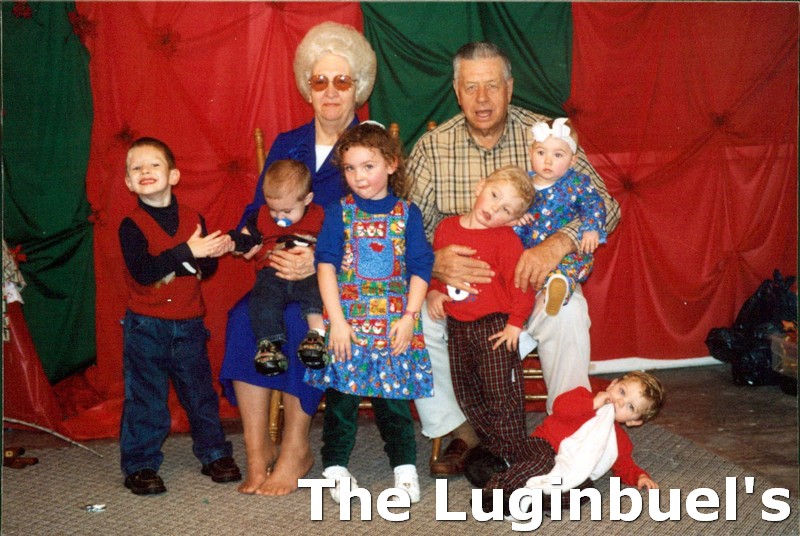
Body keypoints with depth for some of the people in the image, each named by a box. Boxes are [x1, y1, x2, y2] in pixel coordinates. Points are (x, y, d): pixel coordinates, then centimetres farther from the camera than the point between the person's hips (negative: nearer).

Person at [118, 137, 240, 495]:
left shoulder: (193, 220, 4)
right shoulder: (132, 226, -8)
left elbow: (206, 269, 9)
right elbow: (143, 272, -23)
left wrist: (213, 254, -13)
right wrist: (187, 251, -27)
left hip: (188, 324, 3)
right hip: (145, 327, -3)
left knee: (200, 391, 13)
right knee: (145, 399, 3)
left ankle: (214, 454, 26)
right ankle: (140, 465, 15)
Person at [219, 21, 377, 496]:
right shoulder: (286, 145, 16)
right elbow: (255, 215, 14)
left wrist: (320, 260, -23)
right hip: (282, 275, 4)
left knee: (298, 320, -33)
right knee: (244, 316, -26)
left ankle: (296, 450, -19)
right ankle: (258, 450, -20)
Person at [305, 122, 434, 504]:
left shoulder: (407, 213, 4)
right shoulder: (339, 212, 3)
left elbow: (420, 269, 4)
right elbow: (326, 264, -3)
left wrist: (409, 317, -5)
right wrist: (337, 321, -10)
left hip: (395, 324, 0)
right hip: (346, 321, 0)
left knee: (394, 398, 4)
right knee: (341, 396, 3)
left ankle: (405, 466, 18)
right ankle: (335, 466, 17)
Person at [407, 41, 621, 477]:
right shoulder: (432, 147, -3)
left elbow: (605, 205, -11)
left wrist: (557, 244, -31)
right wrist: (434, 262, -30)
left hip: (530, 277, -1)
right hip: (456, 280, 2)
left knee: (567, 311, -32)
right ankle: (459, 432, -6)